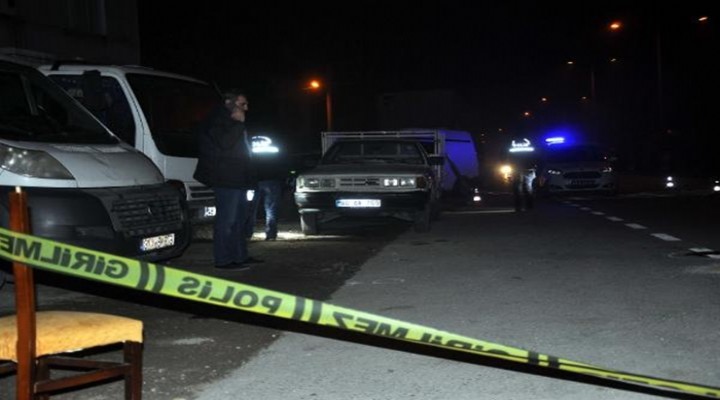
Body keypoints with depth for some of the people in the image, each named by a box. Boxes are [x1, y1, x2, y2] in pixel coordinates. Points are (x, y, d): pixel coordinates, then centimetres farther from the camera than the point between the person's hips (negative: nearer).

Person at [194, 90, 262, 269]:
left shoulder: (230, 121, 22)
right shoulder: (216, 121, -10)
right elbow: (225, 143, -25)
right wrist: (239, 123, -18)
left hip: (237, 179, 11)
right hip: (226, 179, -11)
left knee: (239, 218, 14)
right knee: (226, 219, -11)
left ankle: (240, 255, 21)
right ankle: (223, 260, -10)